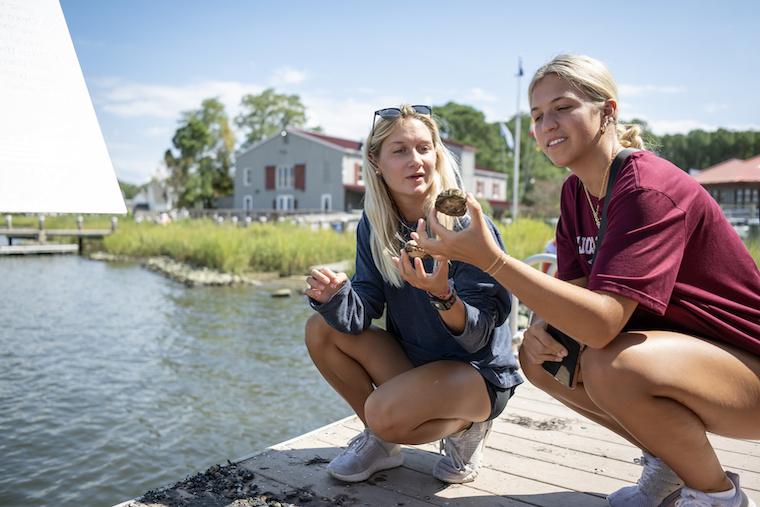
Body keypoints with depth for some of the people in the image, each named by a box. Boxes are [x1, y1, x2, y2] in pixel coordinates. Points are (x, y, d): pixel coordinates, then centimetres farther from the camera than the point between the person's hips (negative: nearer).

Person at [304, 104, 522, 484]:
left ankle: (466, 426, 3)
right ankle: (380, 440, 6)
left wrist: (441, 295, -43)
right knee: (321, 330, -9)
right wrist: (333, 295, -31)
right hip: (412, 360, 6)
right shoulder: (373, 226, -5)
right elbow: (359, 318, -8)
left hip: (479, 370, -6)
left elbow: (478, 335, -23)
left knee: (385, 413, -30)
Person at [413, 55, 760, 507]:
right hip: (673, 345, 8)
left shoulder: (648, 188, -26)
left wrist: (490, 258, -42)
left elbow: (602, 322, -37)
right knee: (537, 355, -4)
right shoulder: (576, 191, 2)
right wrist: (543, 325, -21)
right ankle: (669, 464, 12)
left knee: (610, 366, -35)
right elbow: (576, 284, 1)